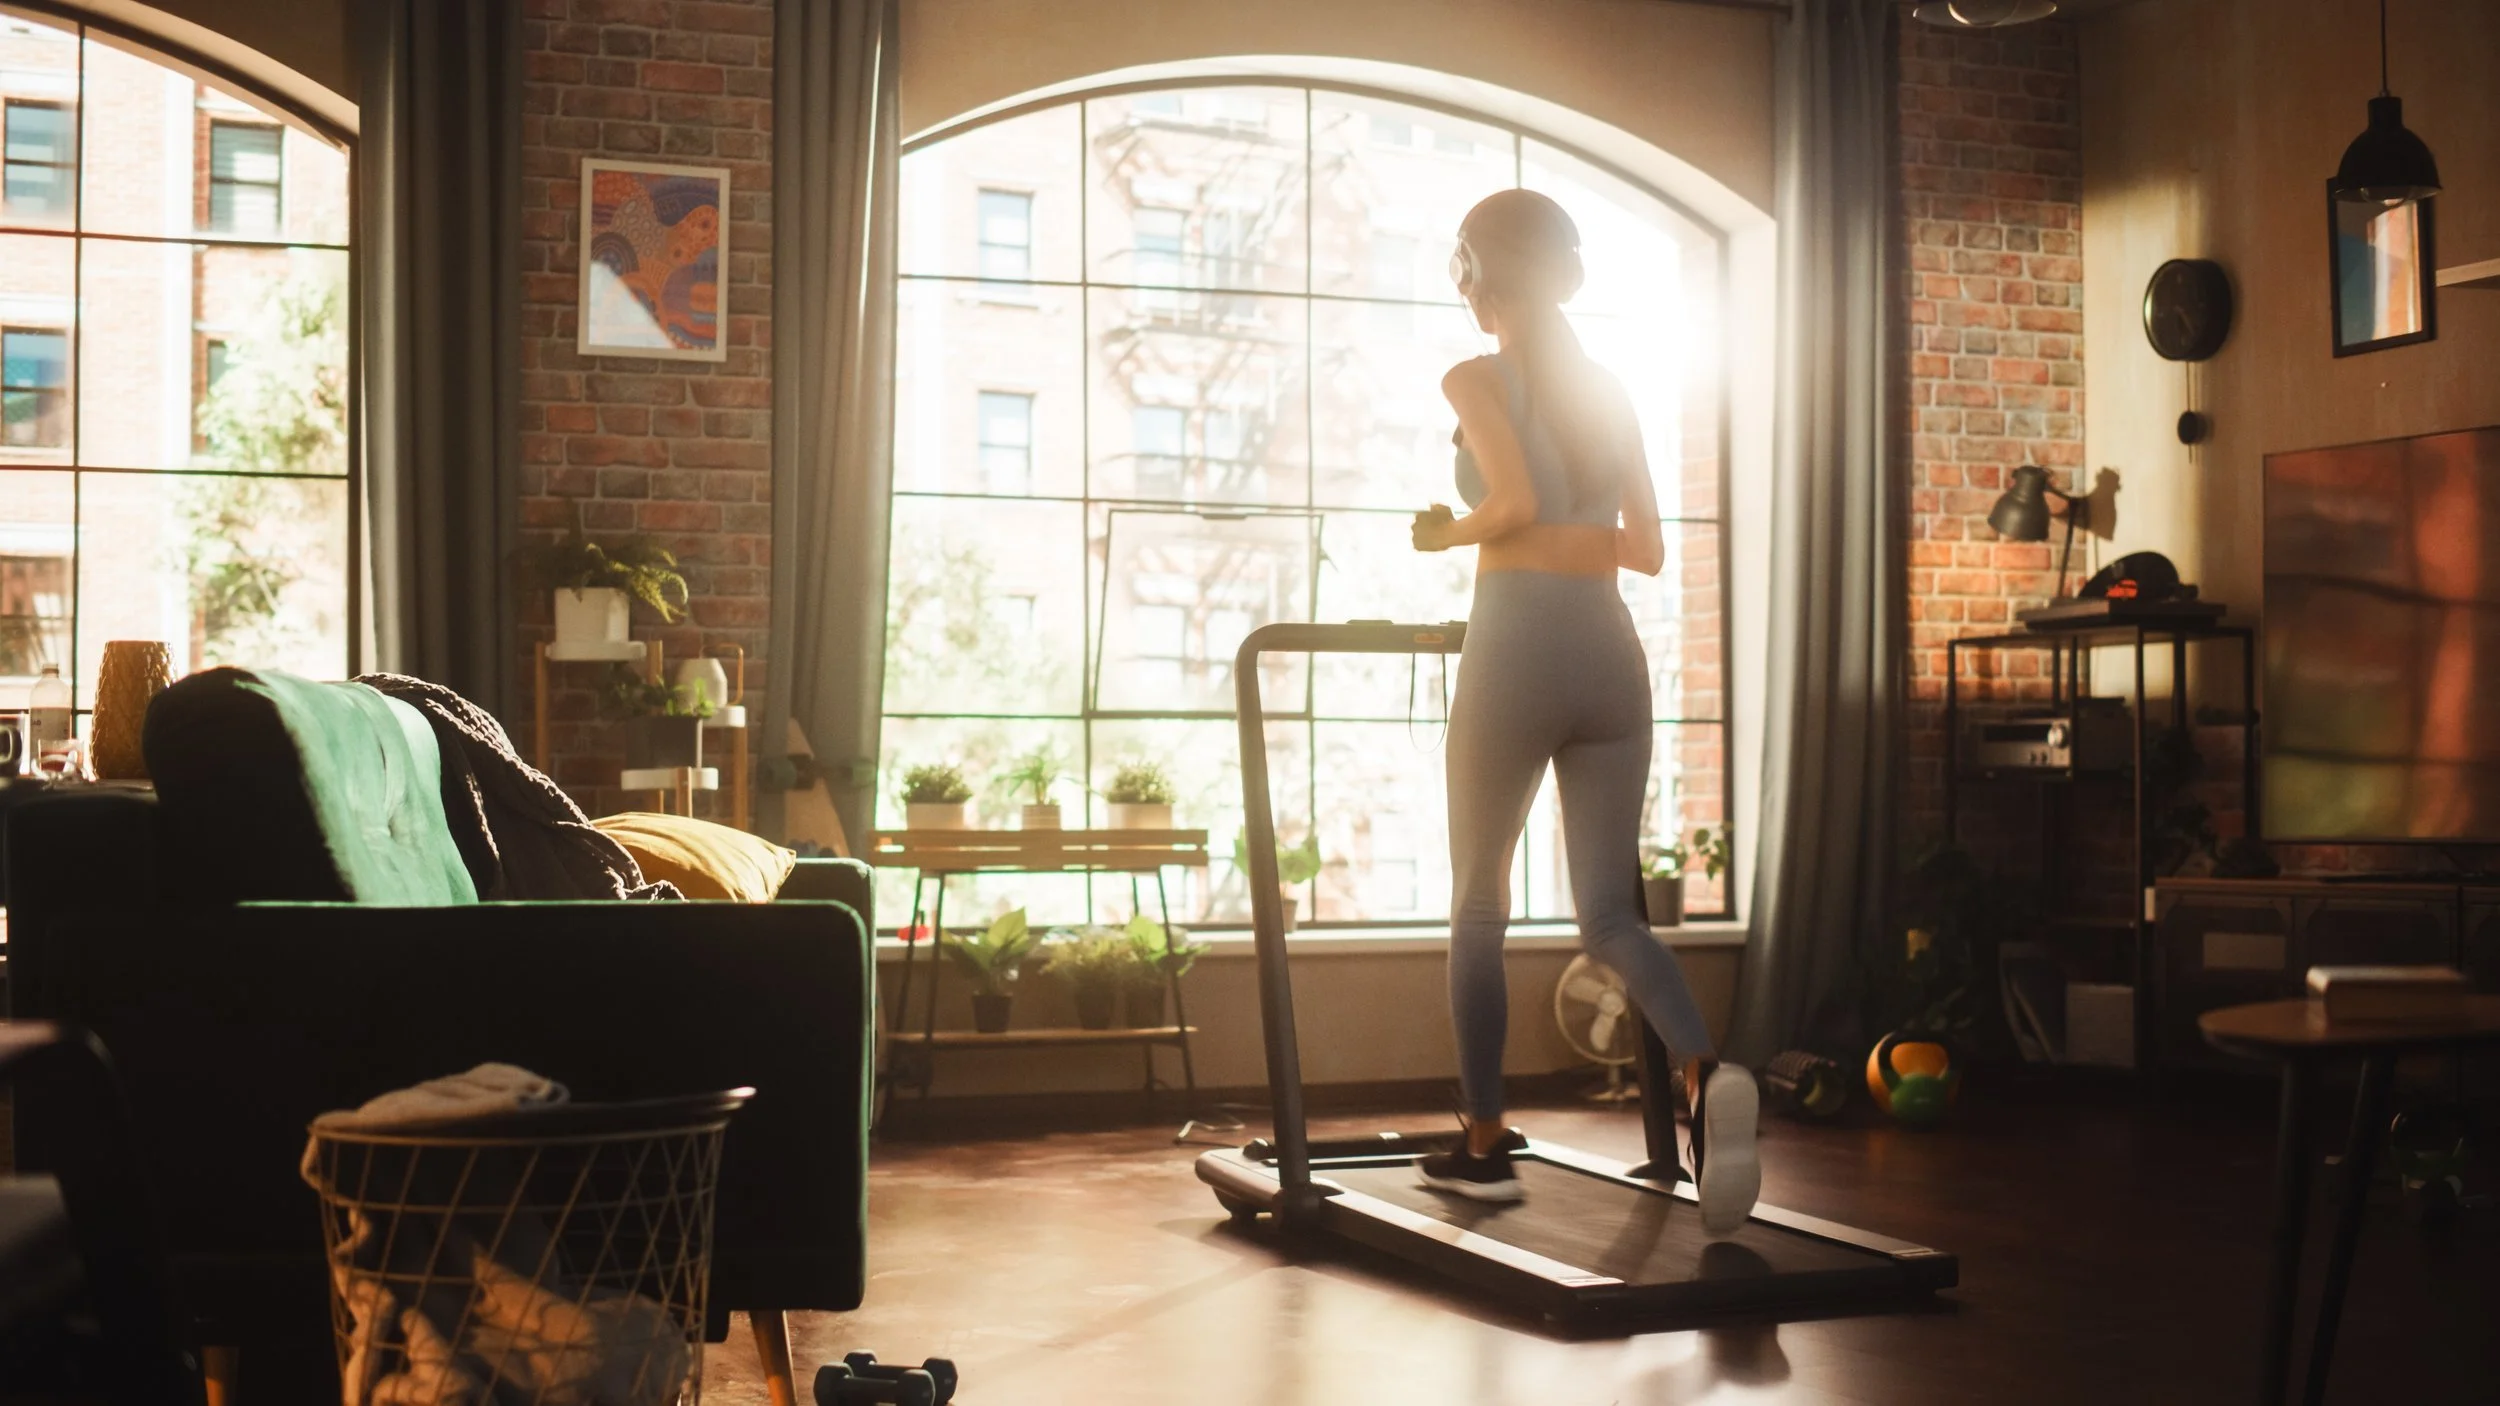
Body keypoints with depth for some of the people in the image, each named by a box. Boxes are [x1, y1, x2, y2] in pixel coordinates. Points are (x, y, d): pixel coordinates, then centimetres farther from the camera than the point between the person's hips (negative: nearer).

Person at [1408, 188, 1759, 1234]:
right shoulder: (1610, 394, 15)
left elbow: (1514, 500, -17)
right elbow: (1645, 547, 15)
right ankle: (1705, 1072, -24)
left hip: (1515, 648, -5)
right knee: (1610, 914, 5)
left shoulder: (1478, 379, -2)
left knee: (1478, 904, 11)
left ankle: (1484, 1146, 18)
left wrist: (1452, 532, 2)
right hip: (1611, 654, 5)